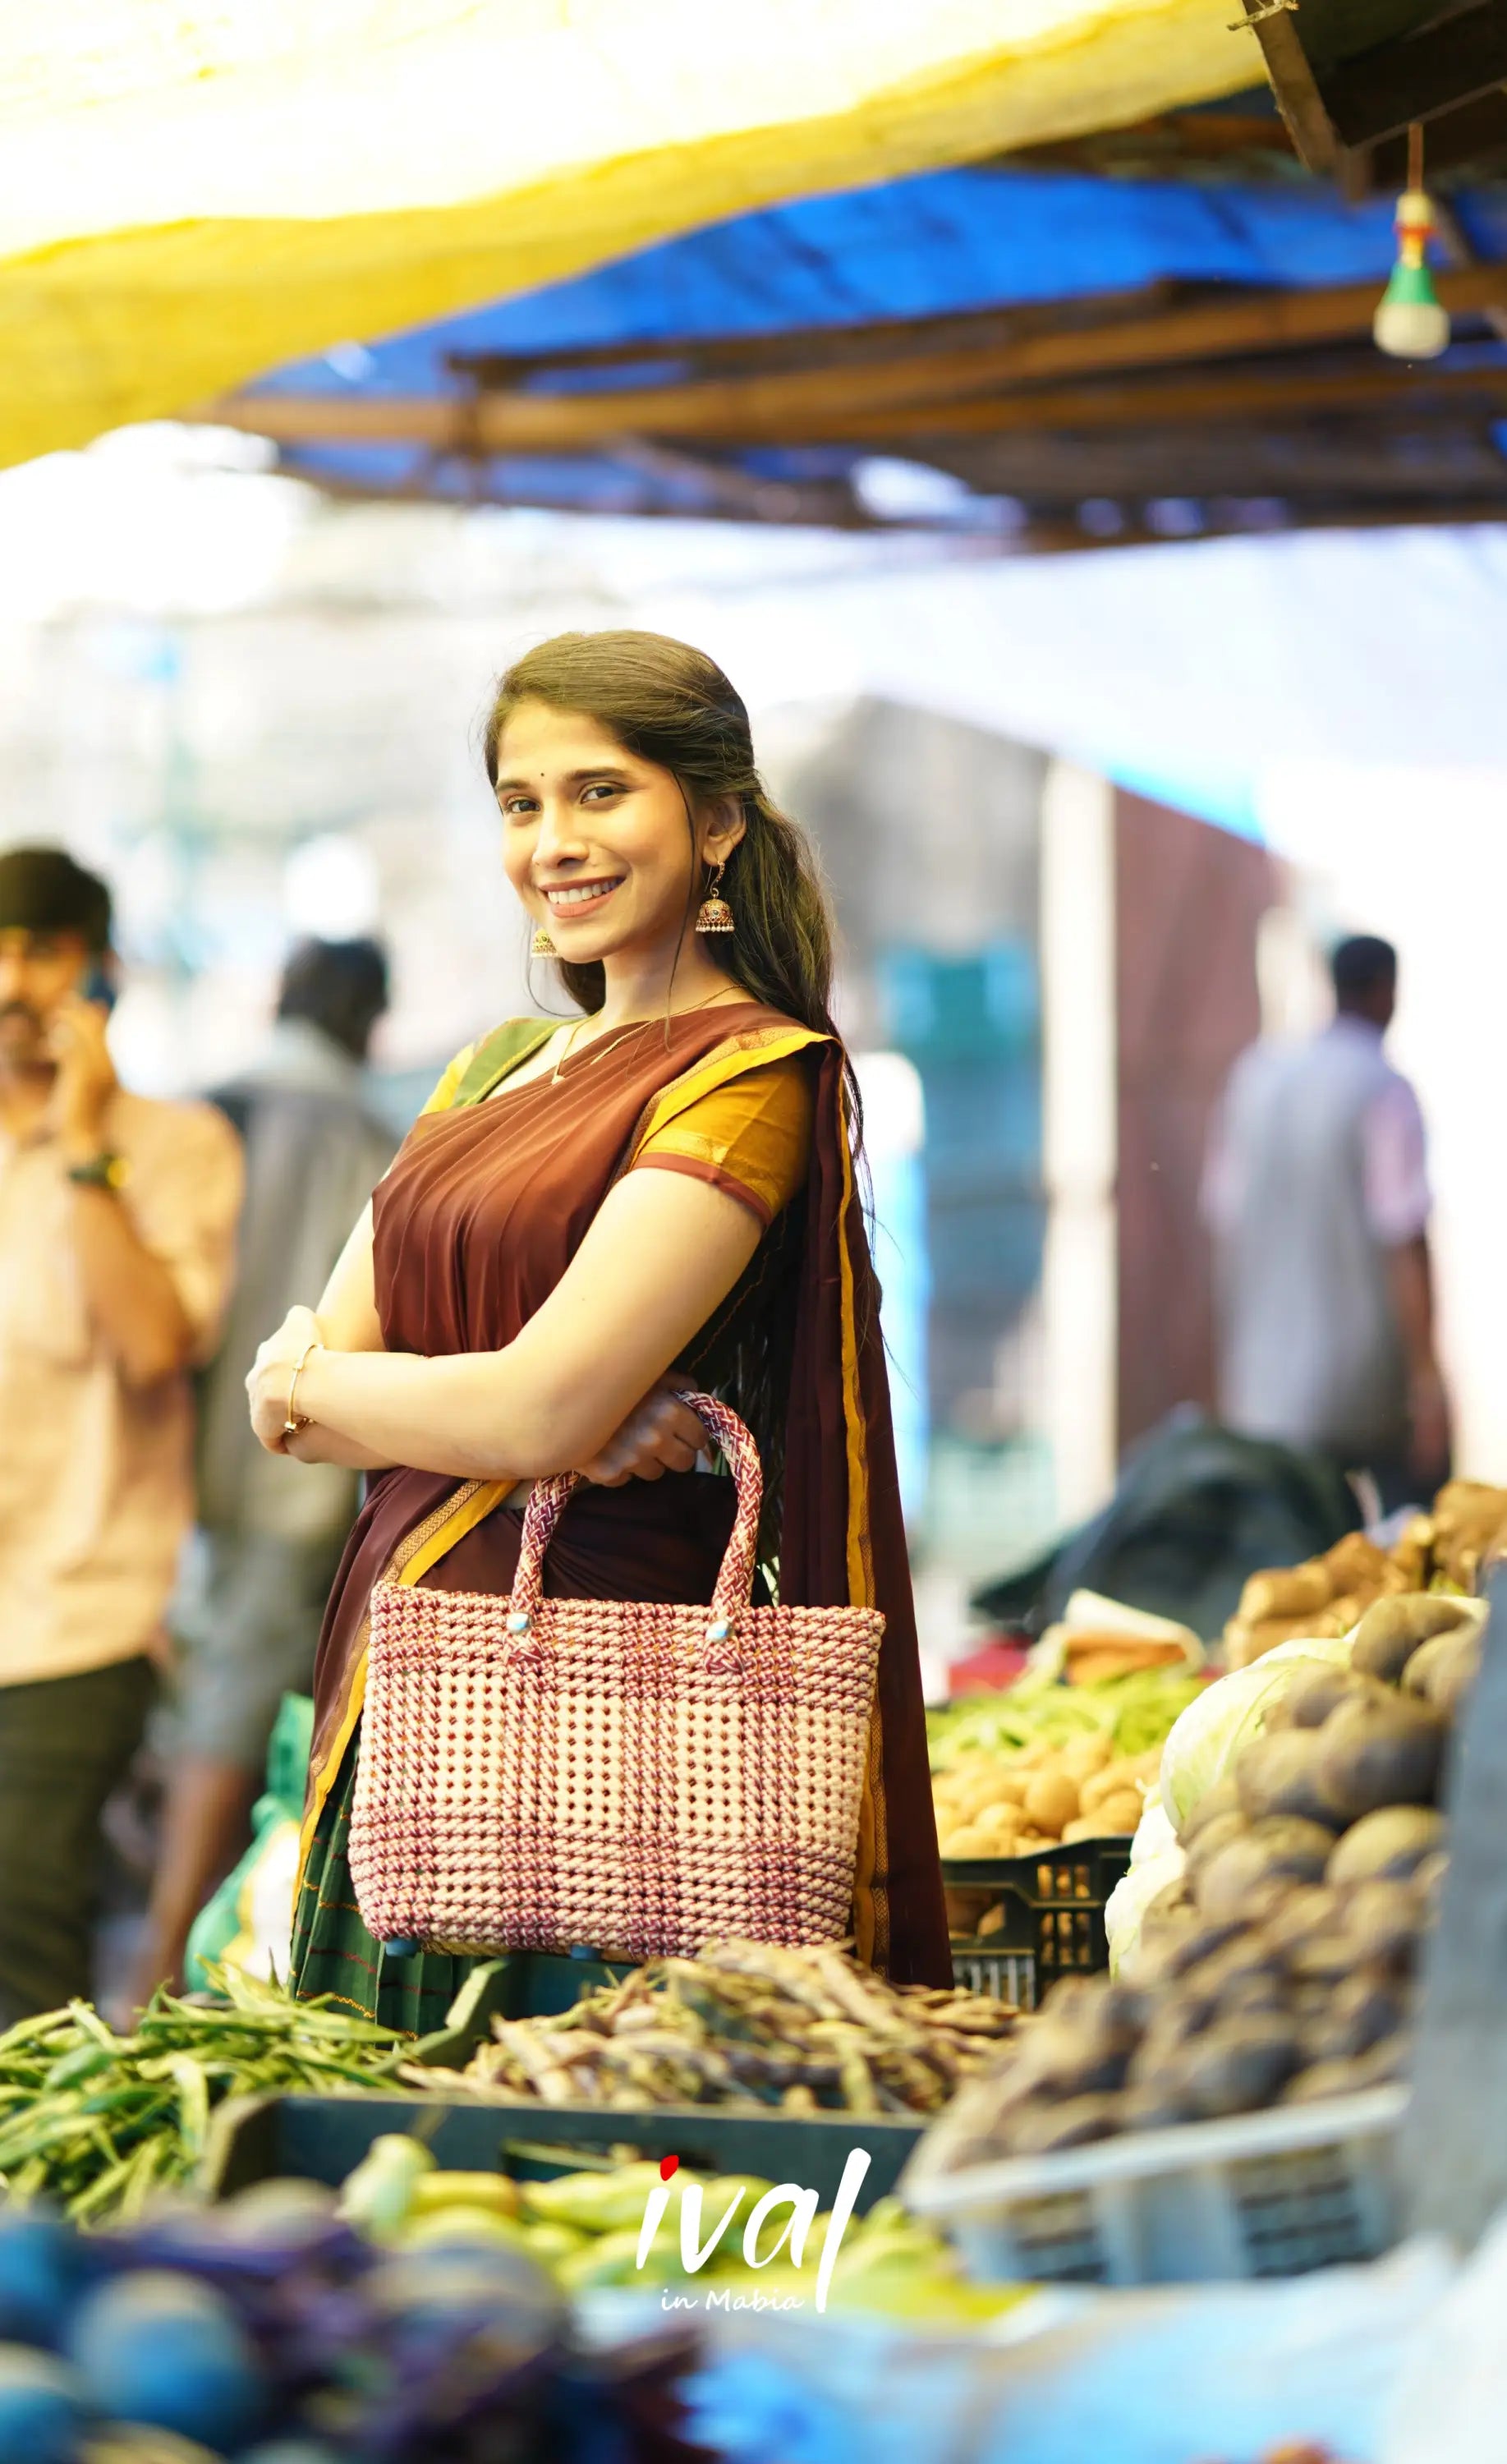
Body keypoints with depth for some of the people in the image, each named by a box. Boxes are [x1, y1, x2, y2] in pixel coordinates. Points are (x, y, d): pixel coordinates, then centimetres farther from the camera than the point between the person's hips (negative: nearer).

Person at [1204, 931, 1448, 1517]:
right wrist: (1427, 1376, -14)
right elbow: (1405, 1244, -15)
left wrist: (1232, 1370, 18)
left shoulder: (1256, 1077, 7)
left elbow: (1226, 1232, 10)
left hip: (1272, 1388, 5)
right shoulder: (1384, 1091, -10)